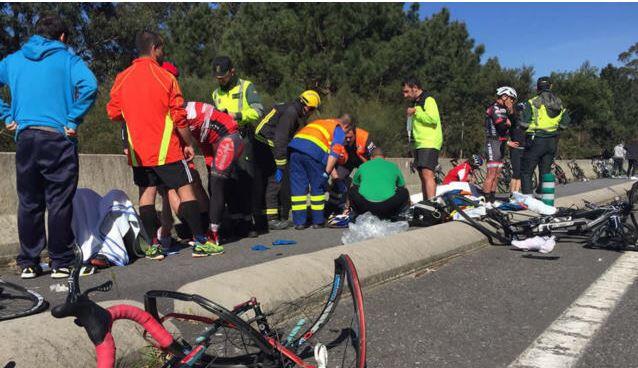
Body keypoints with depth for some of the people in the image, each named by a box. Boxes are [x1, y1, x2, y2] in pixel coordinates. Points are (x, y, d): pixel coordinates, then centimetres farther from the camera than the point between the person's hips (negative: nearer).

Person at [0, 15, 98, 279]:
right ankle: (60, 264, 7)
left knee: (28, 203, 10)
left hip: (25, 138, 4)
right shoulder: (67, 59, 3)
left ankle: (28, 264, 17)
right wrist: (73, 120, -10)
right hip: (58, 139, -4)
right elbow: (89, 86, -15)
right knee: (59, 203, 1)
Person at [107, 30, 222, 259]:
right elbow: (179, 117, -10)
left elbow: (113, 113, 8)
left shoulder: (122, 78, 4)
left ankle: (154, 245, 10)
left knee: (146, 194, 9)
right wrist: (189, 143, 1)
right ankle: (200, 242, 3)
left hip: (139, 151, 5)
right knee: (185, 190, 2)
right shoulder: (165, 77, -9)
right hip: (166, 150, -4)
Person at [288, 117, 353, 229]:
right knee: (317, 186, 9)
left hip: (294, 147, 6)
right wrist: (326, 173, -3)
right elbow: (334, 154, -1)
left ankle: (299, 222, 12)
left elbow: (327, 154, 37)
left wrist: (335, 176, 35)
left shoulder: (321, 123, 39)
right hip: (313, 151, -6)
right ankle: (318, 221, 15)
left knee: (298, 186, 10)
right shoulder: (339, 130, 17)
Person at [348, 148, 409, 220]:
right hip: (387, 206, -1)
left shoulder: (363, 166, 21)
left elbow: (354, 184, 36)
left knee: (352, 190, 29)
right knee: (404, 192, 23)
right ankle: (388, 216, 5)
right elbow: (402, 186, 33)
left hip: (365, 205, 1)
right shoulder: (393, 166, 19)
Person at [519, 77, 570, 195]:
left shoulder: (532, 103, -10)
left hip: (536, 141, -5)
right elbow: (564, 124, 9)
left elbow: (524, 123, -15)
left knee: (526, 172, 2)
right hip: (552, 142, 5)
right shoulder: (559, 103, 7)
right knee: (545, 172, 13)